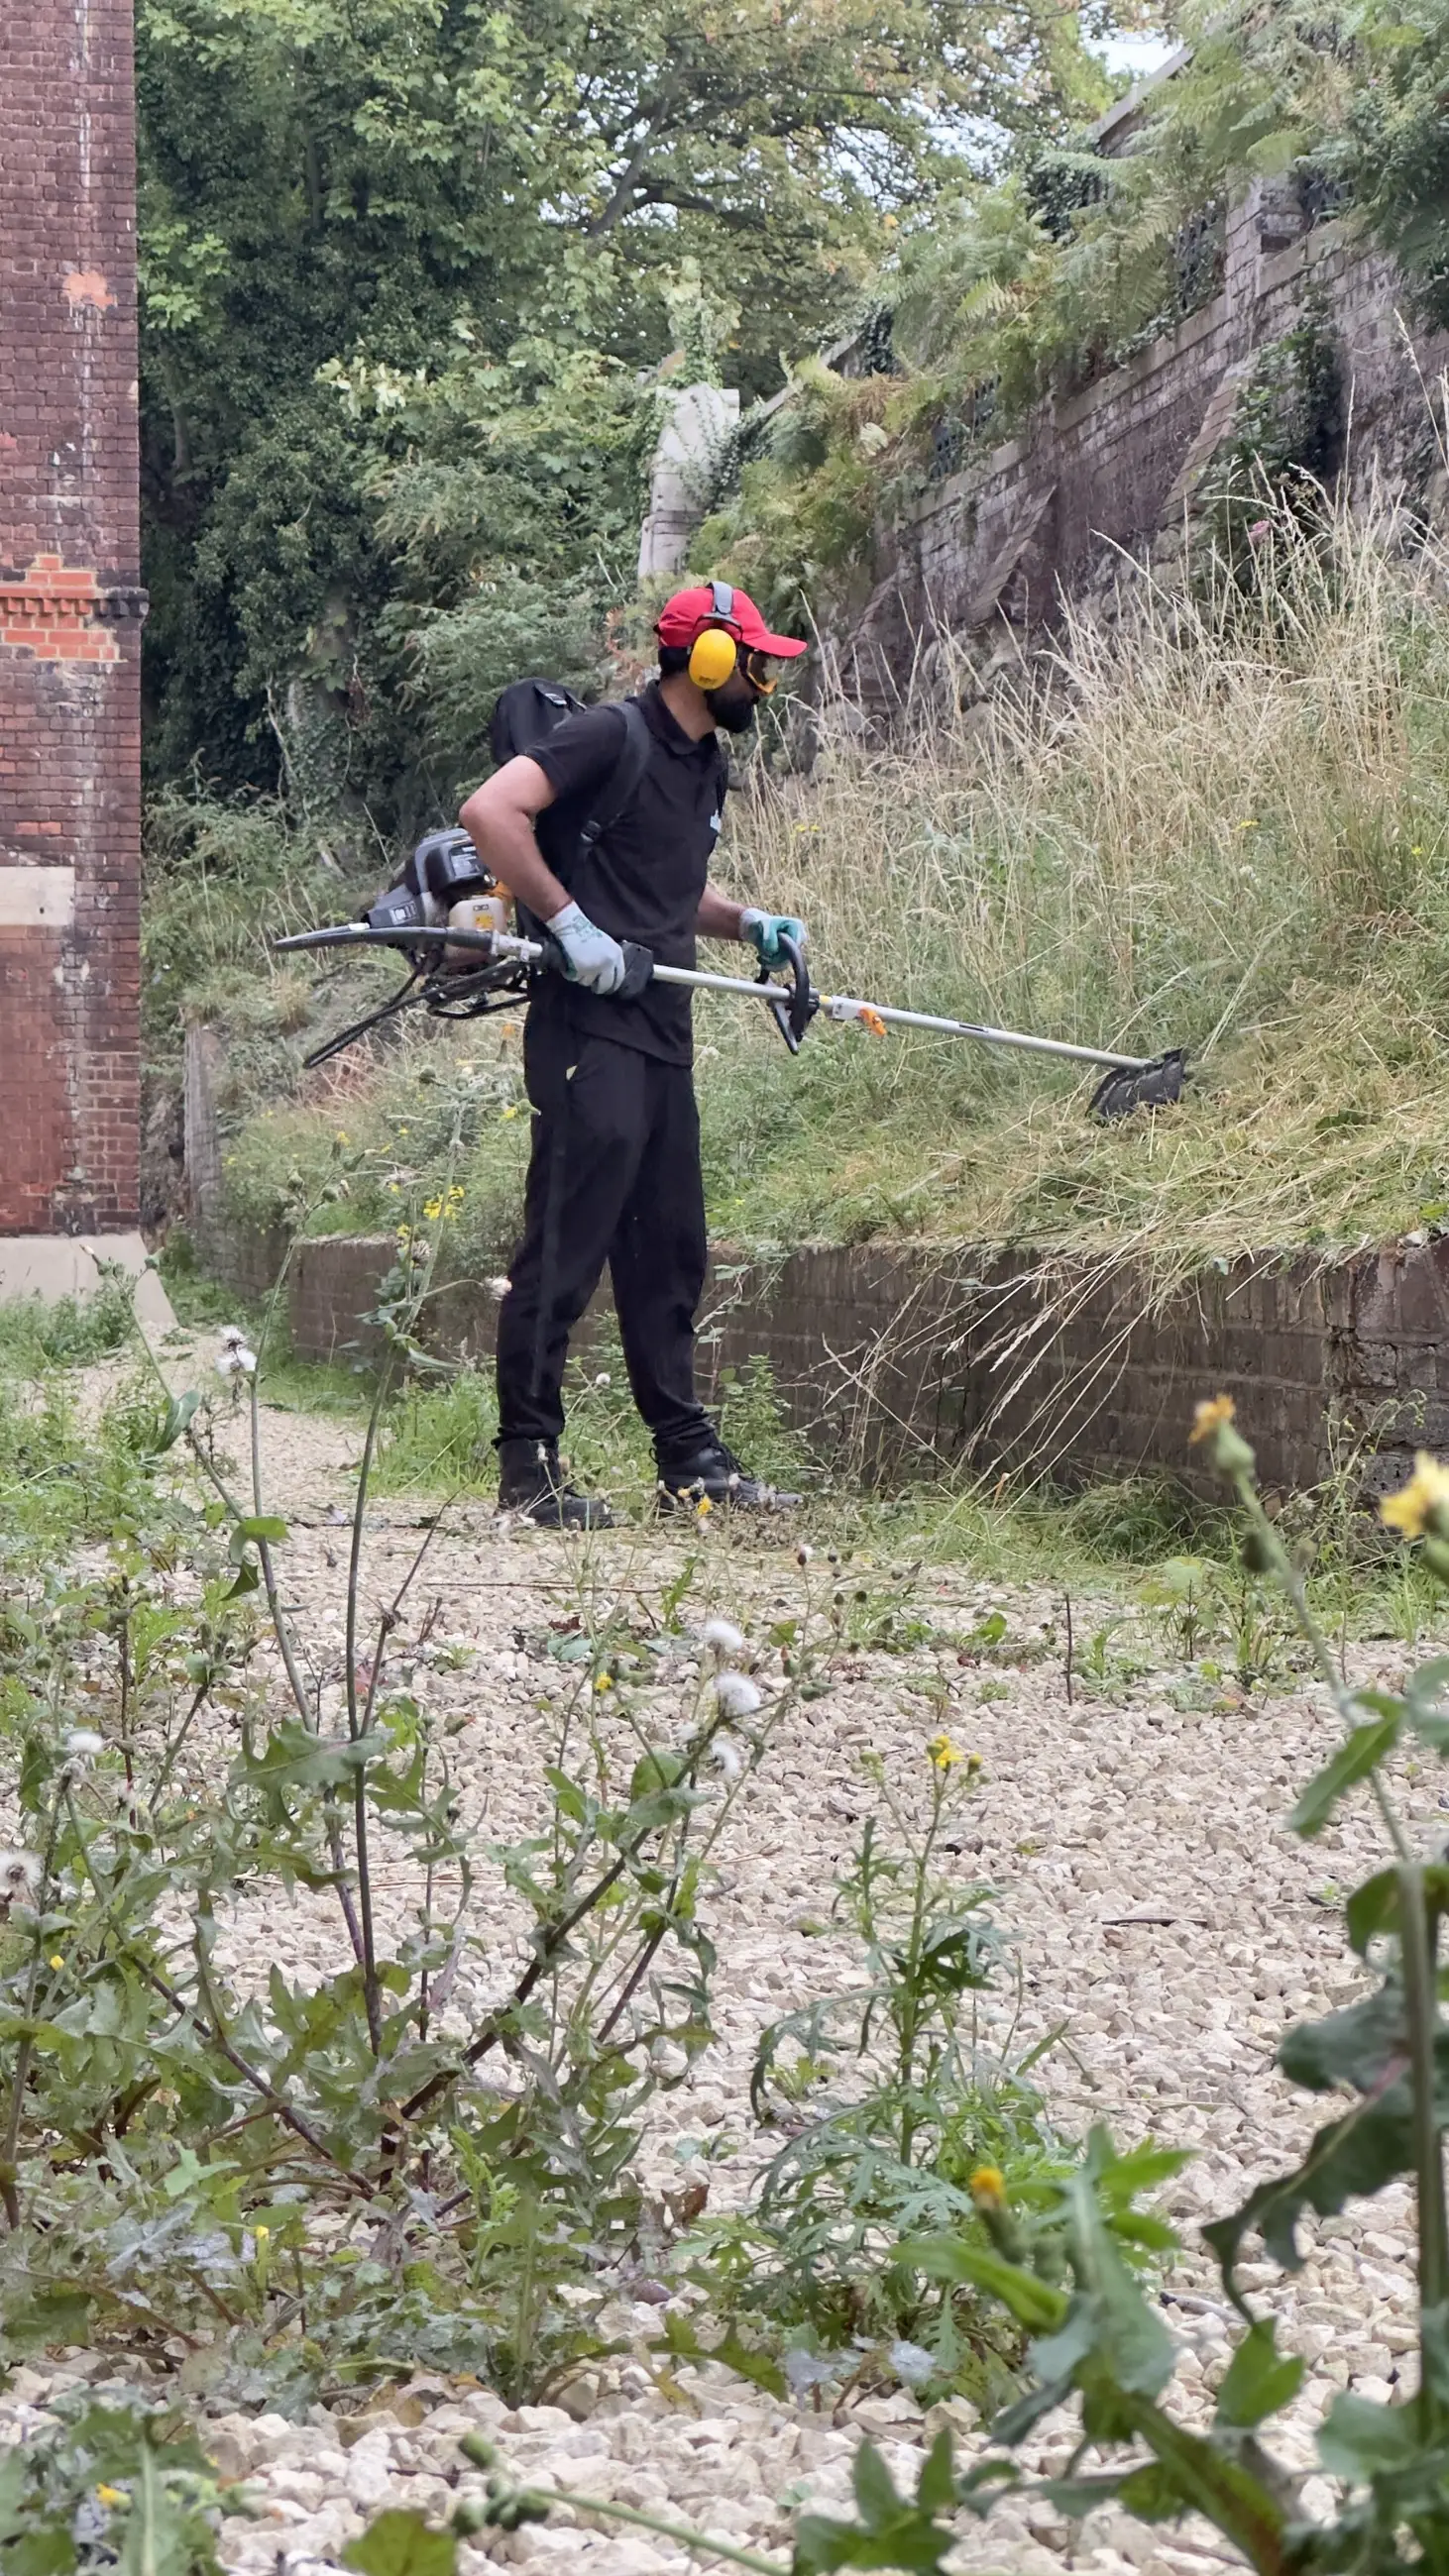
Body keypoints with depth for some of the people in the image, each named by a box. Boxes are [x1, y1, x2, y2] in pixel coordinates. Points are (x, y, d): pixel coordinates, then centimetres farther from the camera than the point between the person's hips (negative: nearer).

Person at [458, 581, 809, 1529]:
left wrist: (749, 924, 14)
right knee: (565, 1248, -7)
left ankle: (689, 1456, 19)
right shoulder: (611, 737, -10)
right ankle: (528, 1466, -3)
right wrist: (569, 920, -21)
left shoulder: (707, 766, 19)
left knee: (670, 1252, 12)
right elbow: (489, 811, -21)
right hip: (591, 1031, -9)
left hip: (663, 1034, 9)